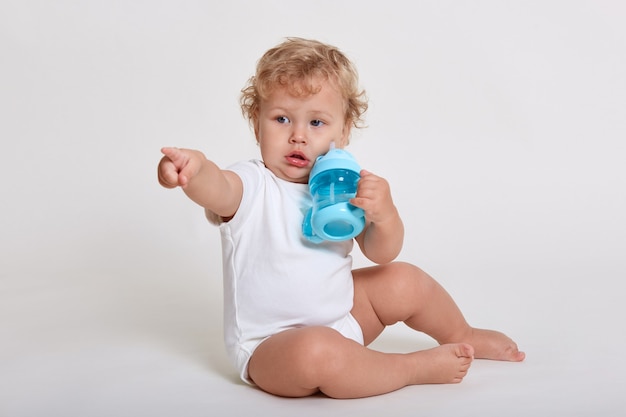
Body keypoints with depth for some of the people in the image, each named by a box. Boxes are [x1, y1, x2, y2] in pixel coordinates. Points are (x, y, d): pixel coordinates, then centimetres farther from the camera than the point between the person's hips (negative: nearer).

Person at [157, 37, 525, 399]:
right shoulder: (252, 185, -16)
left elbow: (381, 254, -2)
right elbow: (217, 187, -40)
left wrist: (385, 213, -24)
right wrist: (195, 167, -64)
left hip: (341, 315, 7)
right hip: (272, 344, -6)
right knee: (315, 351, -37)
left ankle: (464, 337, 39)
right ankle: (418, 367, -13)